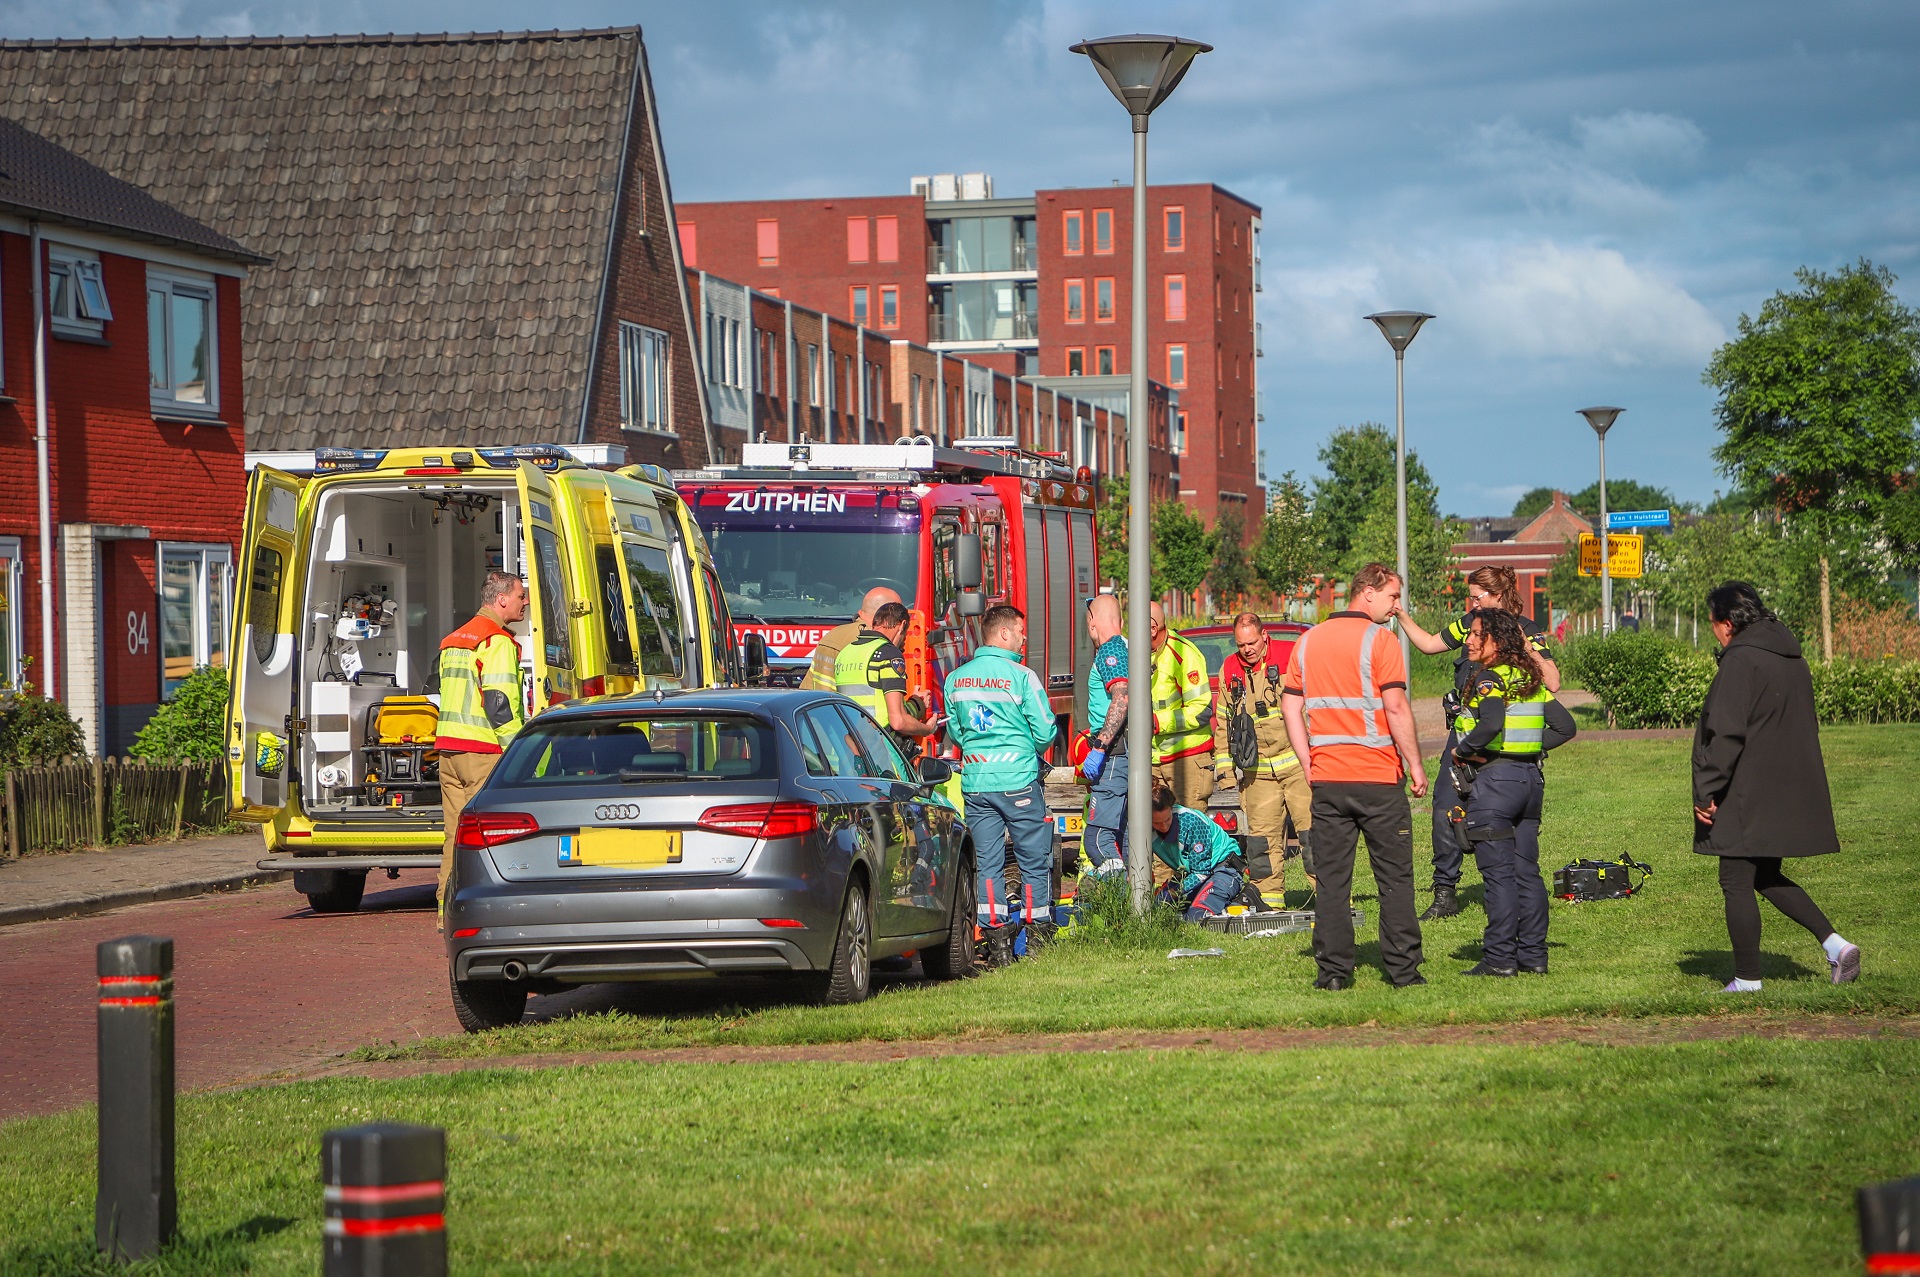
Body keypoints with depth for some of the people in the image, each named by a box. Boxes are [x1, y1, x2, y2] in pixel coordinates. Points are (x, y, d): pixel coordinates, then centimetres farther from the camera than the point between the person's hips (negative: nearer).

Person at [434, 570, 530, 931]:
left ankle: (448, 912, 12)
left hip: (449, 747, 9)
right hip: (483, 750, -9)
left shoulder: (455, 639, 20)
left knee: (457, 833, 11)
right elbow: (498, 702, -17)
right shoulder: (497, 641, -10)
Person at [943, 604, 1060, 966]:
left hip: (975, 783, 4)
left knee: (987, 864, 7)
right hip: (1019, 782, -4)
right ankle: (1038, 936, 9)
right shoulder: (1021, 676, -10)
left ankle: (996, 941, 4)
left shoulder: (956, 679, 6)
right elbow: (1045, 731, -7)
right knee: (1034, 862, 7)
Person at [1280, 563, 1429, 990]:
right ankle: (1402, 968, 3)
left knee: (1331, 879, 5)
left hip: (1326, 778, 4)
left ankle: (1333, 970, 3)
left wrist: (1309, 763, 13)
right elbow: (1396, 707, -13)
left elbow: (1290, 707, 10)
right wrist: (1415, 763, -6)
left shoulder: (1308, 641, 11)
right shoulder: (1379, 639, -7)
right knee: (1394, 878, 3)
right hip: (1378, 778, -4)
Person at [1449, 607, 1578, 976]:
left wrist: (1461, 752, -14)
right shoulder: (1530, 679, 12)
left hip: (1495, 778, -8)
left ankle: (1500, 958, -4)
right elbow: (1565, 727, 13)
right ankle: (1533, 956, 13)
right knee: (1527, 871, 11)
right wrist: (1533, 748, 13)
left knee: (1499, 873, -5)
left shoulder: (1489, 679, -11)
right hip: (1531, 777, 8)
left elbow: (1490, 724, -28)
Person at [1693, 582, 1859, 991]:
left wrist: (1706, 792, -16)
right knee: (1767, 877, 19)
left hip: (1748, 795, -9)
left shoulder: (1741, 661, -16)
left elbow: (1725, 733, -21)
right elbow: (1807, 725, 19)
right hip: (1791, 796, 9)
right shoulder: (1793, 660, 12)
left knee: (1737, 883, 0)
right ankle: (1835, 944, 6)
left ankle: (1747, 980, 2)